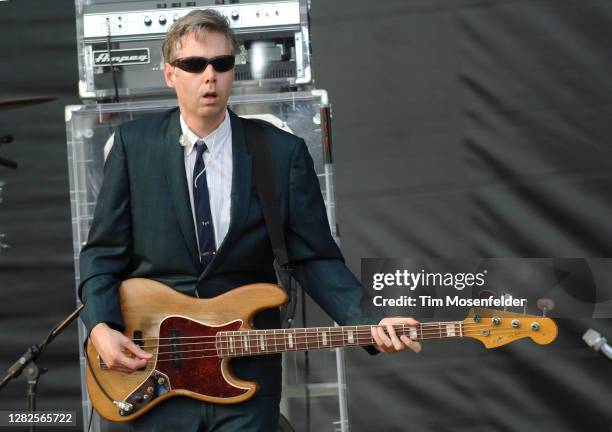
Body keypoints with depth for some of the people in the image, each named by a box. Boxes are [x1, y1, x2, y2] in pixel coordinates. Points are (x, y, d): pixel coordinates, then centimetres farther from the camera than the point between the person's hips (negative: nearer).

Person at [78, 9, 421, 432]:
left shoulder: (283, 153, -1)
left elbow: (315, 258, -3)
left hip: (247, 370, 0)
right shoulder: (135, 144, 0)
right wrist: (101, 328, -12)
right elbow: (104, 252, 3)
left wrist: (372, 320, -17)